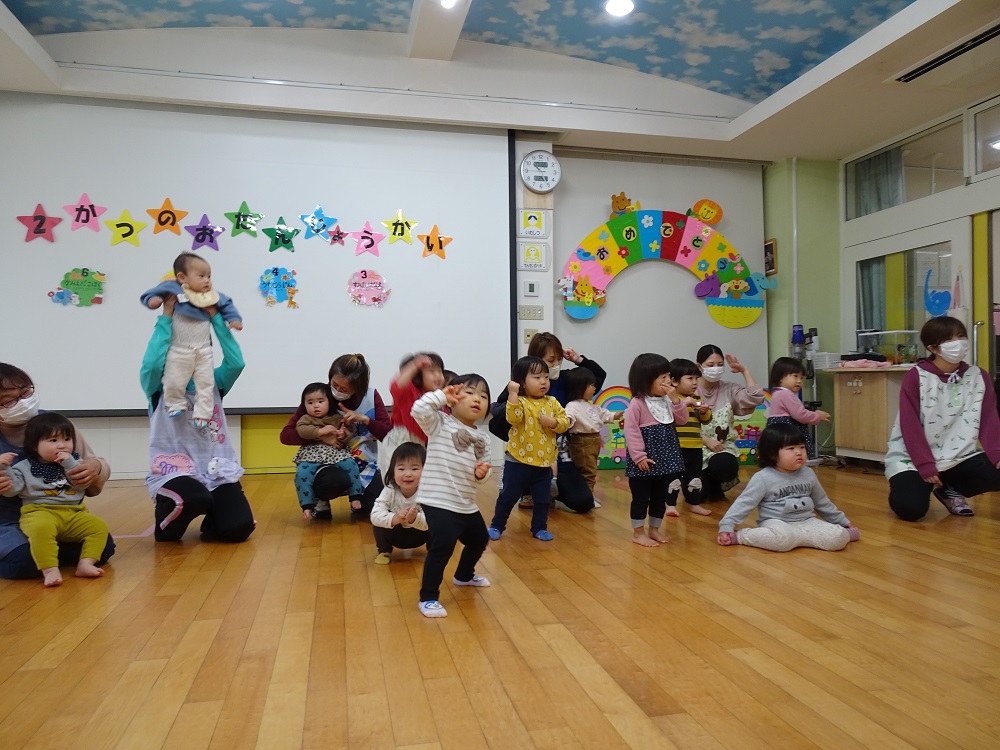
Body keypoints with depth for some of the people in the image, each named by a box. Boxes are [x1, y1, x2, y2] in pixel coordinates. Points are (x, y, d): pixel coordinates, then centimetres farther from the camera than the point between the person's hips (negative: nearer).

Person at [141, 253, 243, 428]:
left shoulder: (212, 296, 4)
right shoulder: (173, 289, -7)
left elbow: (227, 305, 17)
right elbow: (150, 294, -1)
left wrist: (234, 319, 0)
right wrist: (152, 299, -24)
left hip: (204, 350, 3)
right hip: (180, 350, -3)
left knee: (206, 383, 4)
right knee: (174, 381, 0)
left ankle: (203, 414, 14)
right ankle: (176, 404, 27)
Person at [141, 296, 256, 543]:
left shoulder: (213, 383, 11)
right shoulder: (158, 387, 3)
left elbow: (236, 363, -9)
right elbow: (151, 364, -20)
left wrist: (215, 317, -9)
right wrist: (166, 317, -13)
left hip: (217, 470, 3)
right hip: (174, 471, -2)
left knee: (238, 527, -19)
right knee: (195, 499, -37)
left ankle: (212, 518, 20)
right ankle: (166, 524, 0)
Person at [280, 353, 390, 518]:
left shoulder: (371, 397, -3)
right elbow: (286, 435, -9)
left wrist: (364, 419, -21)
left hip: (365, 467, 2)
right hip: (330, 466, -2)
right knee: (336, 480, -38)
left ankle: (358, 501, 18)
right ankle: (320, 500, 1)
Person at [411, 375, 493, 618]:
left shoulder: (482, 439, 8)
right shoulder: (440, 423, -9)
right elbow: (419, 410, -28)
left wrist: (482, 473, -8)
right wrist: (441, 395, -17)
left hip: (467, 504, 8)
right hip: (439, 502, -8)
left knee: (479, 539, 25)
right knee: (442, 546, -20)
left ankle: (464, 576, 54)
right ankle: (428, 598, -1)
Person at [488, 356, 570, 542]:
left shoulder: (552, 402, 4)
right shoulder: (520, 402, -12)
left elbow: (565, 423, 2)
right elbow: (513, 418, -31)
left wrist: (553, 422, -17)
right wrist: (513, 394, -34)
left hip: (544, 462, 4)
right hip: (518, 461, -4)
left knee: (542, 498, 13)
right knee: (508, 496, 9)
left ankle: (539, 528, 30)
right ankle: (496, 525, 25)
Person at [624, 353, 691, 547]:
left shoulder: (667, 400, 7)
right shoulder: (637, 403, -15)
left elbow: (682, 420, 6)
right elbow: (631, 430, -18)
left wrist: (675, 399, -7)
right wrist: (639, 456, -21)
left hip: (664, 459, 7)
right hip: (645, 461, -7)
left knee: (661, 496, 16)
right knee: (641, 497, 4)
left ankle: (654, 529, 31)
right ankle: (638, 533, 17)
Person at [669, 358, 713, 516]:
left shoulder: (696, 399, 12)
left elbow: (706, 420, 15)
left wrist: (704, 412, -6)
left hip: (694, 447, 7)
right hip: (675, 447, -7)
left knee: (694, 476, 16)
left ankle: (694, 503, 28)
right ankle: (671, 504, 12)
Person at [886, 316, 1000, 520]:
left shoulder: (979, 376, 3)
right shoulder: (916, 377, -11)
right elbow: (911, 426, -14)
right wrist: (926, 465, -21)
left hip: (960, 456, 5)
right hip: (913, 458, -4)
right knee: (910, 508, -25)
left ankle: (950, 491, 8)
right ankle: (901, 486, 14)